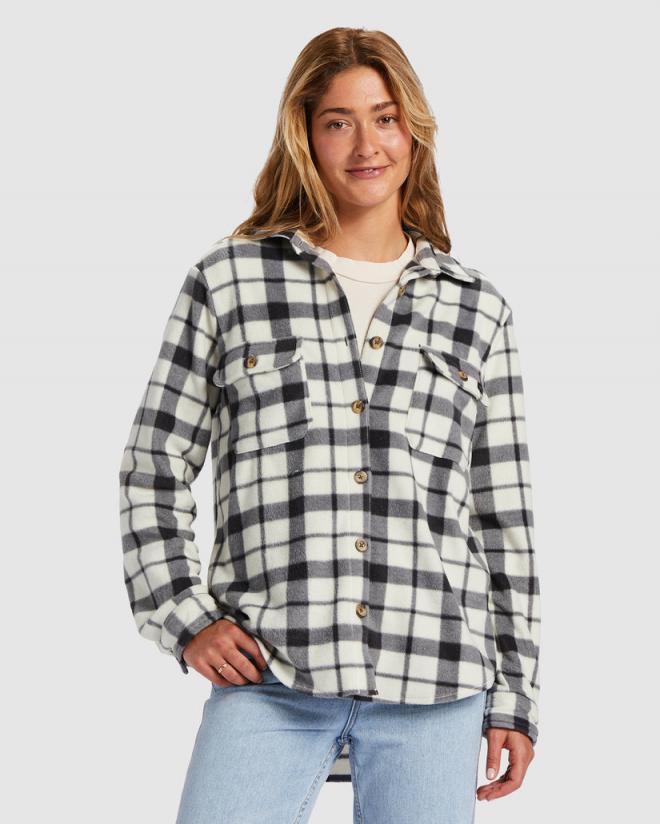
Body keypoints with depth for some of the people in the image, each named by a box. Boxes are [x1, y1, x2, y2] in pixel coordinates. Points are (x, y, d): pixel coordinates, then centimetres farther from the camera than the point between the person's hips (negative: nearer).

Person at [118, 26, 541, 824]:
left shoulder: (476, 308, 11)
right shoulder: (228, 279, 7)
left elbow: (505, 520, 11)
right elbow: (154, 466, 10)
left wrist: (515, 697, 9)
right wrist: (183, 616, -1)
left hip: (434, 686, 1)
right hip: (267, 680, -1)